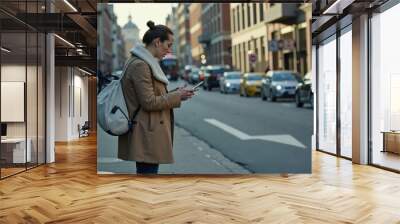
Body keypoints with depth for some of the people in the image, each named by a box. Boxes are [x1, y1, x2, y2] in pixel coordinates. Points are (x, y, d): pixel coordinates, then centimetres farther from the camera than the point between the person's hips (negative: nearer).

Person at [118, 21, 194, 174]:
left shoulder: (146, 63, 15)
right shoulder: (139, 65, -16)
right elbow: (149, 102, -20)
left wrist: (176, 93, 8)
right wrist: (177, 96, -10)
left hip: (149, 134, 10)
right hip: (147, 136, -10)